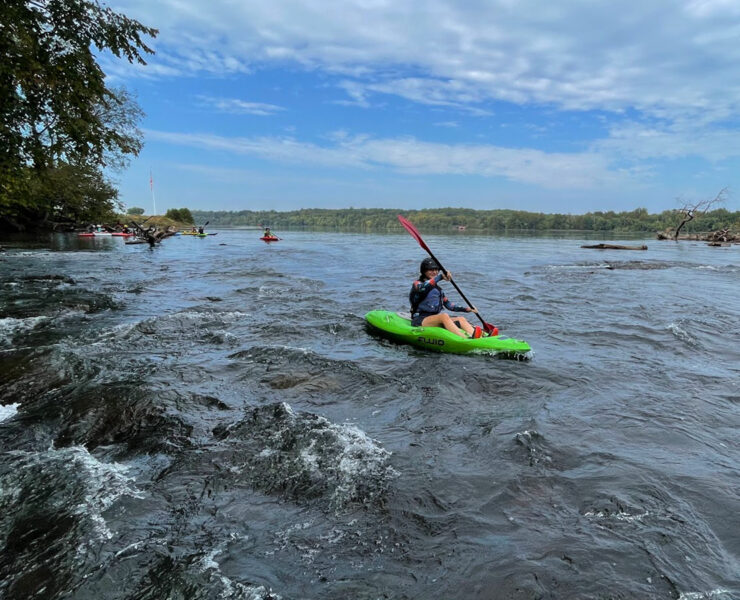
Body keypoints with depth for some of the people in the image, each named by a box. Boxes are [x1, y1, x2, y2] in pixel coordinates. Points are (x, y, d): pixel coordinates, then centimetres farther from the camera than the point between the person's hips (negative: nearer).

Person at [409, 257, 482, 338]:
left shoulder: (437, 289, 21)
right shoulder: (417, 284, 0)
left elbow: (448, 304, 20)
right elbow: (423, 287, -25)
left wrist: (466, 309, 10)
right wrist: (440, 276, -31)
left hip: (436, 320, 7)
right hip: (420, 321, -7)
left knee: (461, 319, -14)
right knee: (444, 316, -33)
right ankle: (466, 339, -52)